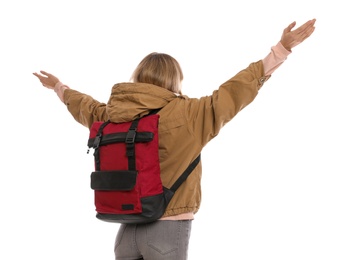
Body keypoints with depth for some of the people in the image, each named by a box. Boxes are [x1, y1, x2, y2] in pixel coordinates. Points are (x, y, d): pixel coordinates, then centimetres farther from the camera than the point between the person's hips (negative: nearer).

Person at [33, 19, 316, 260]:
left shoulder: (110, 115, 4)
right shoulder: (186, 114, -11)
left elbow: (85, 107, 25)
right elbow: (233, 91, -10)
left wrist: (58, 86, 47)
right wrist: (282, 49, -5)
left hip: (128, 229, 5)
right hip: (168, 229, -5)